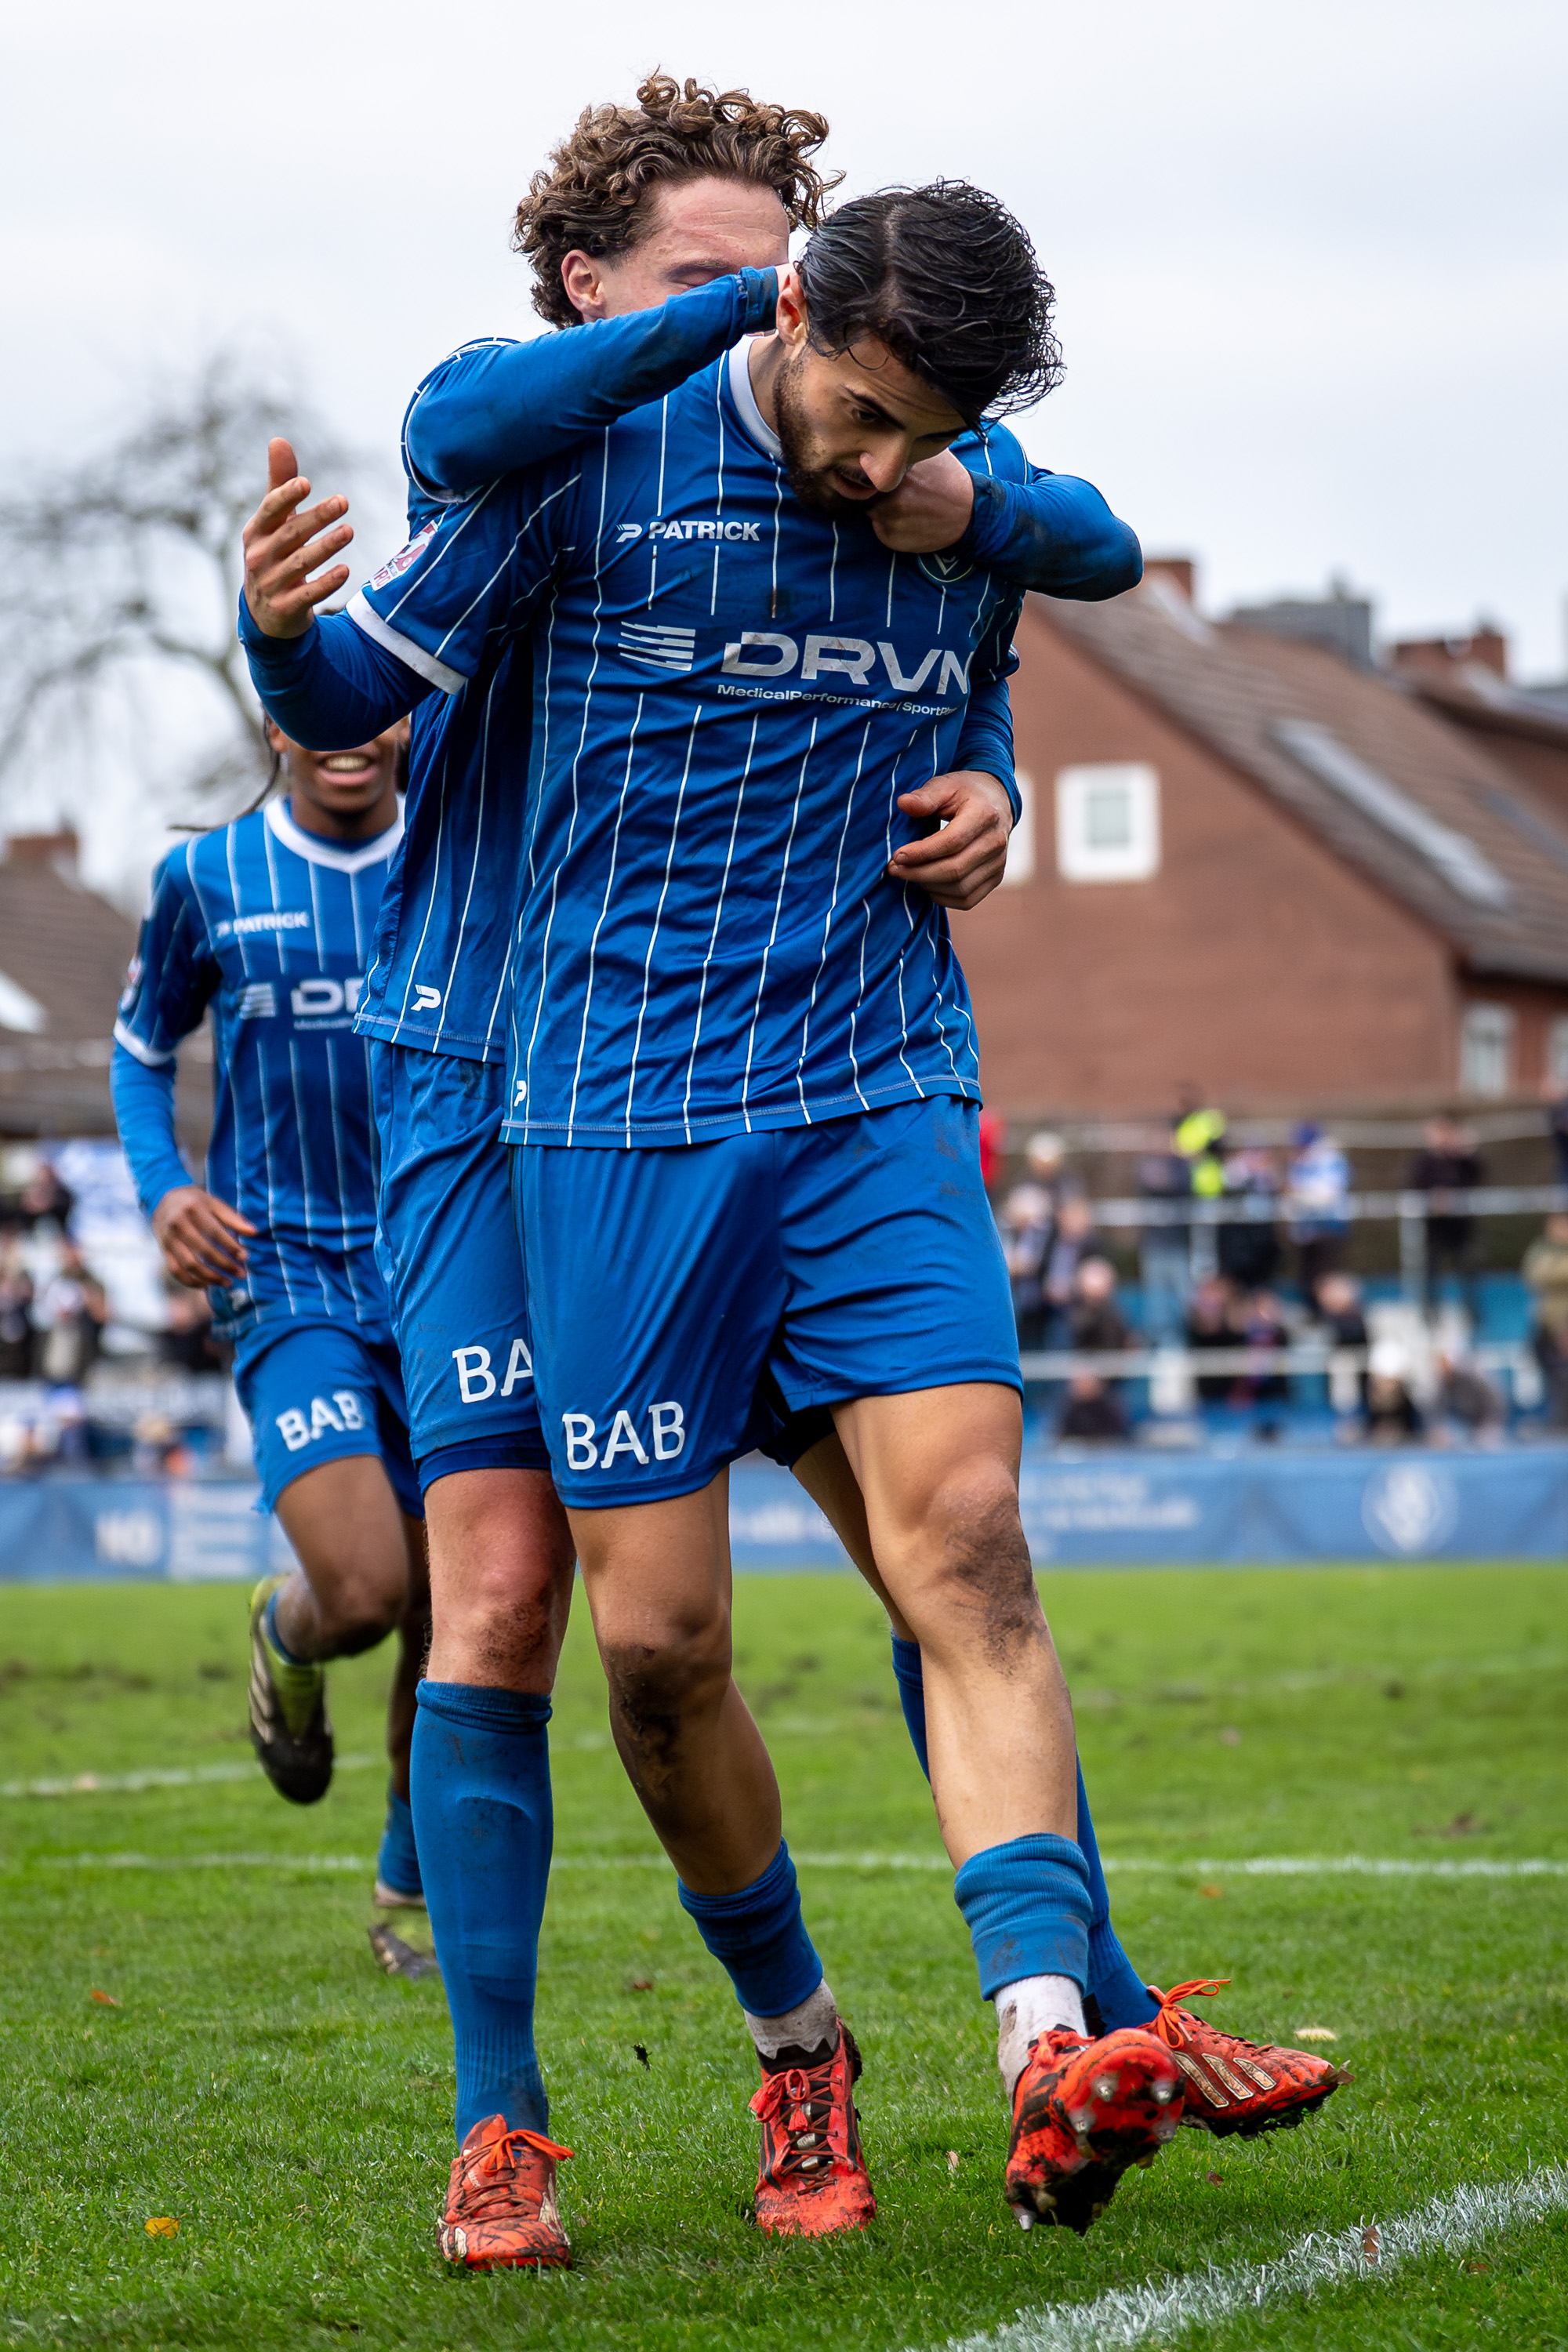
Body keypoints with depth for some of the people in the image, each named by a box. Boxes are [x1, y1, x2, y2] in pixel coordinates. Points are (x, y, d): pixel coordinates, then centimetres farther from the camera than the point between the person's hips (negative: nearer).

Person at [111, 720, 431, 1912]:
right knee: (363, 1592, -21)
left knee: (448, 1618, 3)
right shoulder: (209, 876, 0)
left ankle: (411, 1885, 27)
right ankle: (285, 1636, 18)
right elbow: (142, 1044, 14)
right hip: (287, 1272, -2)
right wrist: (163, 1187, -3)